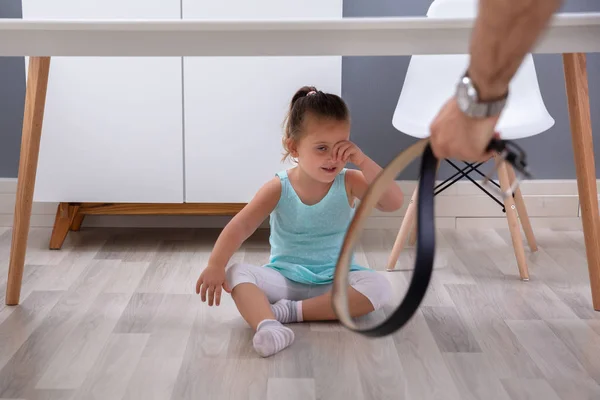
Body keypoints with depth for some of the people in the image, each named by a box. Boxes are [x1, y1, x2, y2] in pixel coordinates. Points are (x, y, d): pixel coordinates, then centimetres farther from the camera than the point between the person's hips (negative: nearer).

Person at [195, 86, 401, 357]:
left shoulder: (349, 182, -7)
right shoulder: (279, 188, -9)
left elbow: (394, 202, -20)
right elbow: (240, 226, -16)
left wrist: (363, 161, -28)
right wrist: (215, 265, -31)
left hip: (337, 281, 1)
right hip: (284, 279, 0)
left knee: (379, 286, -28)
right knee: (237, 274, -24)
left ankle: (293, 310, -28)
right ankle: (267, 325, -51)